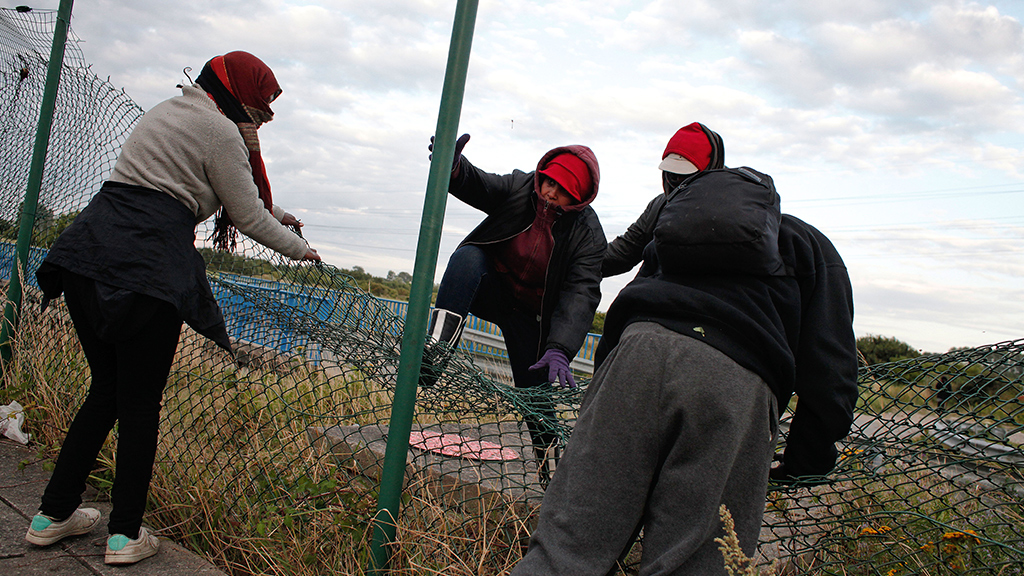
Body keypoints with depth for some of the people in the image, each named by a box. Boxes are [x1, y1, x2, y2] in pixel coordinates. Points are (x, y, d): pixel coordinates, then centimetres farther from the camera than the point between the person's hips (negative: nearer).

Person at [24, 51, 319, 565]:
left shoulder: (164, 112, 25)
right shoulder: (220, 131, -2)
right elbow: (249, 218, 2)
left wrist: (274, 214, 37)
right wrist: (300, 249, 17)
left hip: (89, 248, 8)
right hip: (150, 268, -8)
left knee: (106, 390, 17)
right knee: (140, 402, 2)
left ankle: (53, 514, 24)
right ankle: (126, 534, 12)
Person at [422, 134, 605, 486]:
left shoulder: (588, 235, -19)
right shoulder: (519, 187, -13)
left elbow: (581, 294, -28)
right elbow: (478, 186, -26)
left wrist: (560, 349, -42)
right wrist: (455, 168, -53)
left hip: (530, 316, -1)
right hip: (490, 290, 1)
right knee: (467, 256, -31)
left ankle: (551, 469, 25)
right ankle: (435, 353, -46)